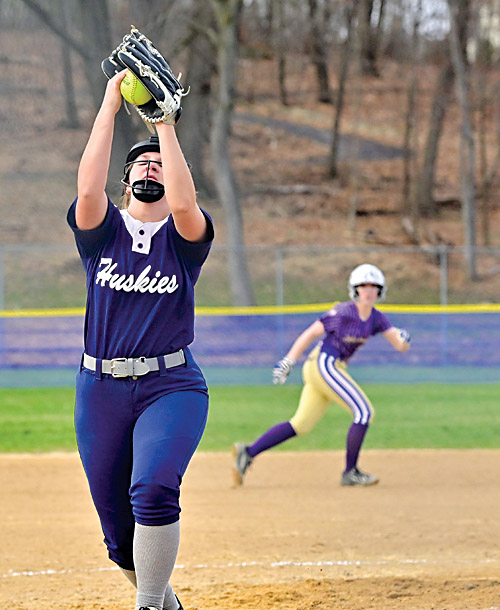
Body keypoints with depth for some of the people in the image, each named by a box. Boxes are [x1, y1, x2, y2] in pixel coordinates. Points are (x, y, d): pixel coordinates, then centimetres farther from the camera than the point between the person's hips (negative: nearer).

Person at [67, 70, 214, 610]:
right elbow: (88, 190, -14)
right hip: (101, 389, 2)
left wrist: (165, 125, -16)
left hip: (171, 387, -2)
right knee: (117, 524, 6)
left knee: (153, 491, -26)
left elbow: (183, 201, -19)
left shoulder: (184, 237, 4)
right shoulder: (101, 230, 7)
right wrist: (109, 108, -13)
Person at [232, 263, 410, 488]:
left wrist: (404, 339, -21)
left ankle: (247, 453, 2)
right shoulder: (343, 312, -12)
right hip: (324, 365, -9)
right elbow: (310, 333, -9)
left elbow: (400, 346, 3)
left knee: (301, 425, 6)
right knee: (364, 412, -9)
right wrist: (288, 361, -12)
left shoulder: (377, 319, 8)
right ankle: (350, 473, -2)